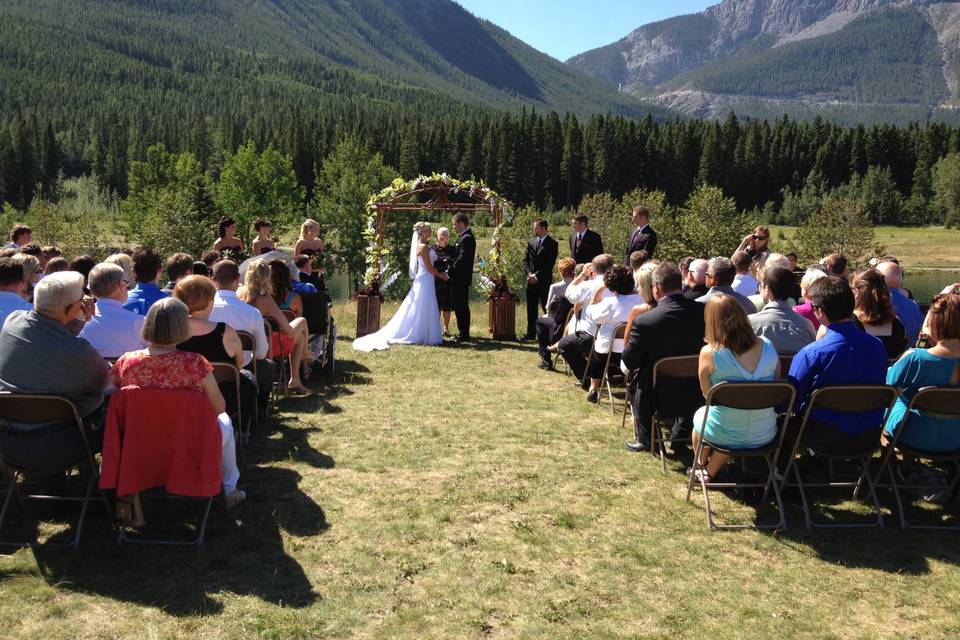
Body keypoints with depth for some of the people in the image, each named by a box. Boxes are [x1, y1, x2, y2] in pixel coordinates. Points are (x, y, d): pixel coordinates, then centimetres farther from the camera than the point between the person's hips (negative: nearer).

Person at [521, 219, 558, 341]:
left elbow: (549, 264, -11)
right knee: (531, 308, 10)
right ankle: (531, 333, 18)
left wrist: (537, 275, -14)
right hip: (531, 281, 6)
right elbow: (526, 260, 11)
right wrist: (529, 273, -5)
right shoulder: (531, 242, 12)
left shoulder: (552, 244, -5)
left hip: (544, 282, -5)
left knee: (546, 307, -3)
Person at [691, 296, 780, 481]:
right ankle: (711, 472, 46)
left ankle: (701, 468, 53)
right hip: (765, 435, 3)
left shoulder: (709, 353, -19)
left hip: (723, 435, -2)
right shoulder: (767, 346, -9)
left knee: (700, 415, 32)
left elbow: (707, 394, -4)